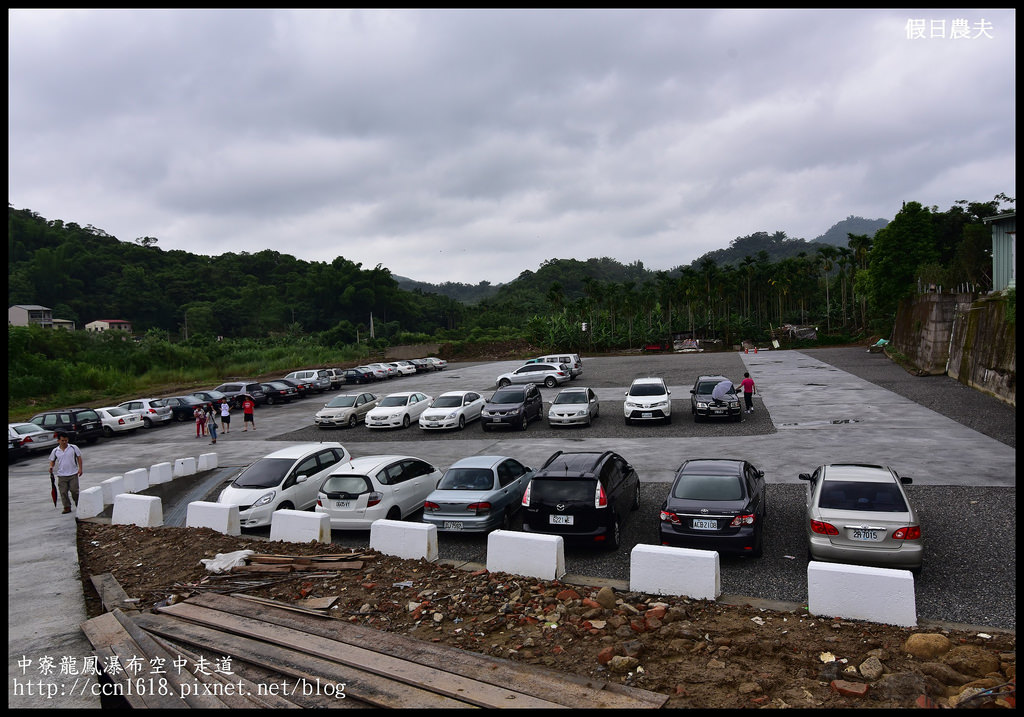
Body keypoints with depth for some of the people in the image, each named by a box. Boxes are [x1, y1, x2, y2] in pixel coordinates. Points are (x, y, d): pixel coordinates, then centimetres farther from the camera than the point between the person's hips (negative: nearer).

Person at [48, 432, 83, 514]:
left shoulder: (73, 448, -2)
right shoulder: (55, 451, 3)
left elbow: (79, 457, 3)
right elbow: (52, 461, 13)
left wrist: (80, 468, -4)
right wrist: (51, 467, -8)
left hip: (73, 474, -2)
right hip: (61, 475, 2)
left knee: (74, 490, -1)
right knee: (63, 492, 1)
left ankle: (78, 505, 17)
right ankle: (67, 507, 11)